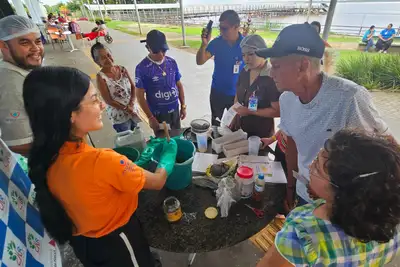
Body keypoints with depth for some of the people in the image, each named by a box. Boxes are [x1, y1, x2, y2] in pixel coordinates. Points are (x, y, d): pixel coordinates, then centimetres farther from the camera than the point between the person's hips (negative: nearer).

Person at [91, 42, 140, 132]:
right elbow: (108, 100, -15)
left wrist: (131, 104, -13)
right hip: (119, 116, -4)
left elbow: (133, 87, 0)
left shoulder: (122, 69, -2)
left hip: (133, 111, 5)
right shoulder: (101, 77, -15)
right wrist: (126, 109, -15)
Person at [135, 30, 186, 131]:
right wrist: (150, 117, -14)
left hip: (174, 110, 4)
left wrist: (183, 106, 6)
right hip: (157, 114, -4)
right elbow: (140, 95, -12)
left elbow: (179, 85, 6)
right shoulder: (142, 68, -15)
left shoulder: (172, 62, -3)